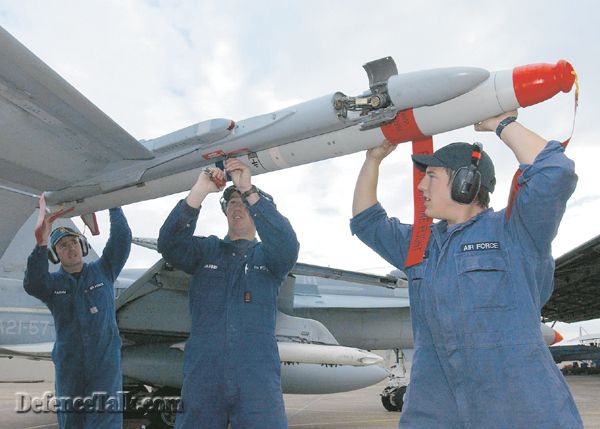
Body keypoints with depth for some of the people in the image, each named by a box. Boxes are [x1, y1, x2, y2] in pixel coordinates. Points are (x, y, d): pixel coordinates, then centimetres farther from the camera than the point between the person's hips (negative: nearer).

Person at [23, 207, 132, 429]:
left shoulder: (103, 271, 6)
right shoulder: (52, 282, 5)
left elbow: (121, 239, -5)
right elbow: (32, 284, -17)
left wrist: (114, 207, -10)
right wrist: (41, 244, -30)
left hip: (105, 361, -2)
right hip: (68, 366, 2)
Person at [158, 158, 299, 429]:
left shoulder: (267, 255, 12)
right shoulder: (206, 250, 15)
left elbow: (287, 246, -11)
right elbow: (168, 244, -5)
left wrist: (249, 190, -18)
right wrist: (199, 191, -16)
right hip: (202, 378, 1)